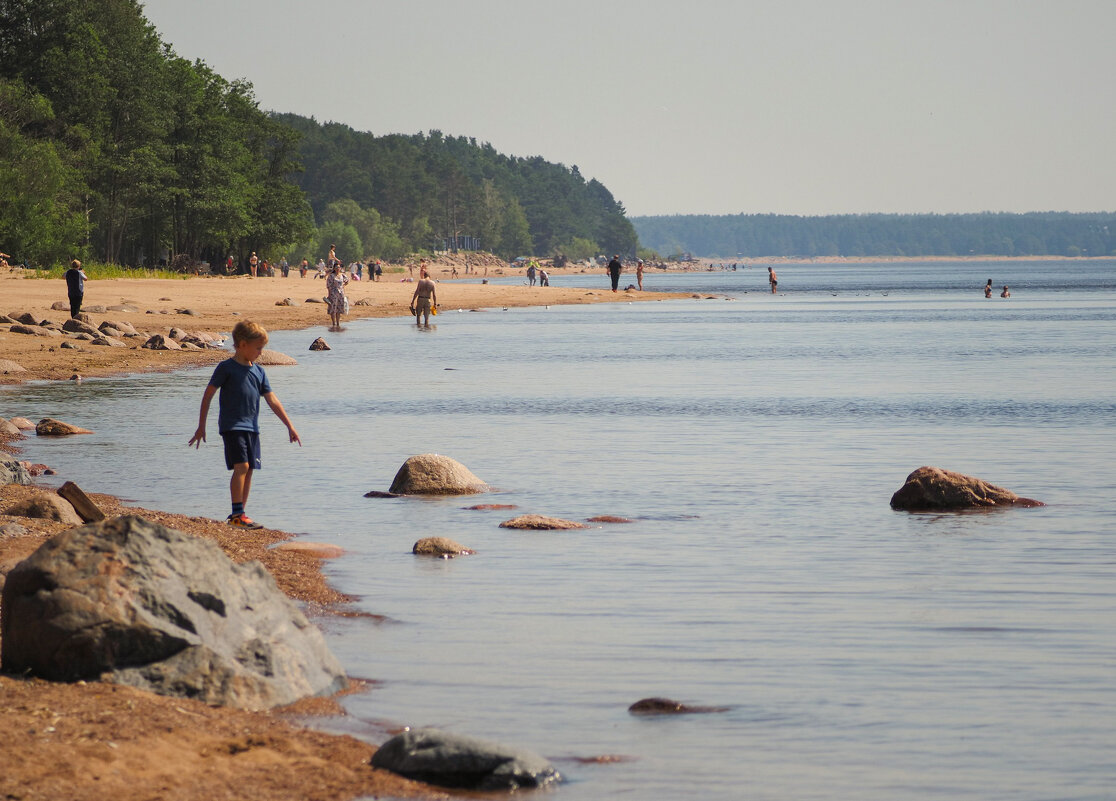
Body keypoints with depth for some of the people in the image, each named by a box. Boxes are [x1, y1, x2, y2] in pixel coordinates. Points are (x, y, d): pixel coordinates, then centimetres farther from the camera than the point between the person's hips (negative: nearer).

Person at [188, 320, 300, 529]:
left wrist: (290, 426, 15)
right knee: (241, 466, -18)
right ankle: (237, 514, -18)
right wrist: (201, 427, -5)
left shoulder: (258, 371, 13)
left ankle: (239, 515, 11)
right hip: (232, 426, -7)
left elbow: (272, 400, 17)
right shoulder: (226, 368, -4)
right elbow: (208, 395, -3)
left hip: (252, 427, 7)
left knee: (249, 470, 4)